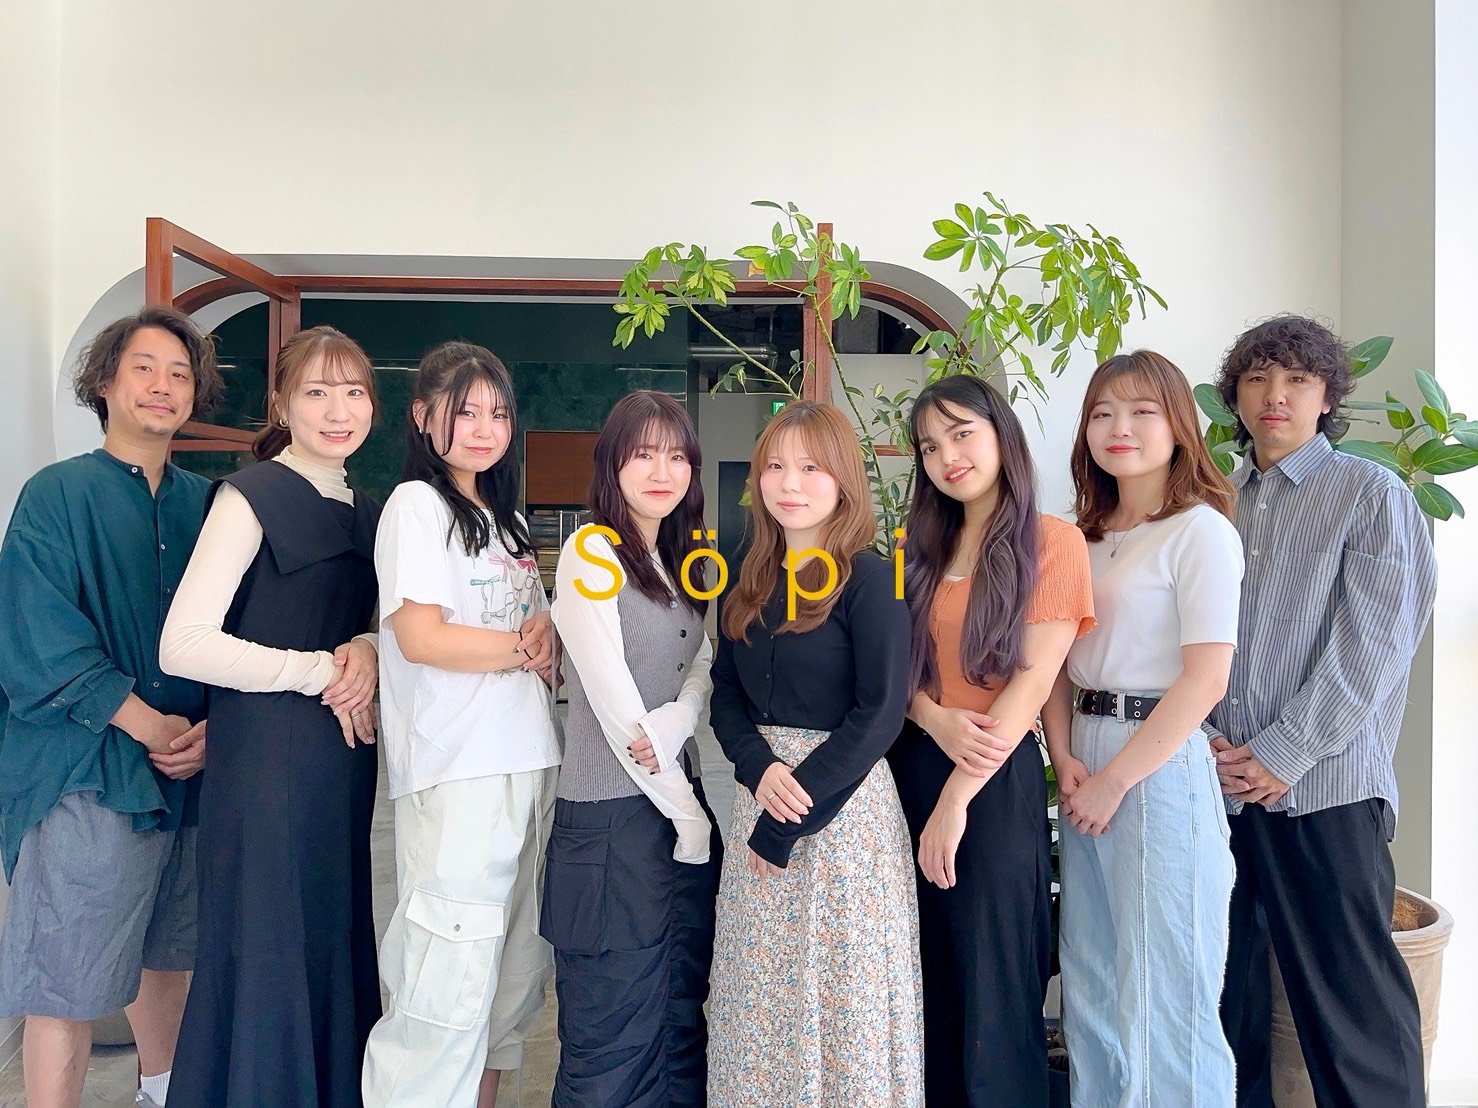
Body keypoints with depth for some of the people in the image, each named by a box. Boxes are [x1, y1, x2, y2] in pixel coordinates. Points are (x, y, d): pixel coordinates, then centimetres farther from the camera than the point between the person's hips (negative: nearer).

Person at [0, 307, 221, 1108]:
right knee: (68, 982, 0)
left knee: (167, 951, 20)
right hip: (87, 771, -5)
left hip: (191, 770, 5)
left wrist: (211, 727, -8)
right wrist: (146, 725, -16)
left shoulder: (206, 503, 8)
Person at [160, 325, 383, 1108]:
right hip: (266, 756, -6)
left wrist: (367, 655, -4)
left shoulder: (367, 511, 12)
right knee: (266, 956, 3)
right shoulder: (252, 495, -8)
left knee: (338, 948, 13)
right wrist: (321, 671, -13)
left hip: (346, 761, 7)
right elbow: (183, 645, -17)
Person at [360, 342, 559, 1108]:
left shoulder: (506, 519, 18)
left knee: (516, 966, 15)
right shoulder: (416, 505, -5)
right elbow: (420, 637, -16)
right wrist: (523, 647, -6)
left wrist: (547, 636, -4)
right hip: (456, 772, -8)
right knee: (451, 982, -7)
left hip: (528, 763, 8)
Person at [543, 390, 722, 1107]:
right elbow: (611, 698, -13)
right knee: (615, 1031, 3)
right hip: (612, 812, -7)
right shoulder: (591, 552, -8)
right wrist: (685, 812, -10)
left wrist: (679, 719, -16)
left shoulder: (687, 559, 14)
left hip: (685, 797, 7)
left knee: (682, 1016, 14)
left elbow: (705, 666, 6)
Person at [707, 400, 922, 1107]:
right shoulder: (750, 584, 9)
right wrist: (760, 769, -12)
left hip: (844, 803, -5)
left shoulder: (870, 581, -9)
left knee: (842, 987, 5)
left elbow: (879, 714, -15)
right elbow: (726, 697, 9)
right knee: (759, 991, 13)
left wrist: (787, 821, -15)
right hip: (763, 789, 6)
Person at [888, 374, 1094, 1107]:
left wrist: (956, 798, -16)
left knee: (992, 986, 6)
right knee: (928, 978, 16)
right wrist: (935, 720, -14)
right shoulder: (919, 546, 11)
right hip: (911, 767, 5)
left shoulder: (1052, 541, -7)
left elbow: (1032, 679, -14)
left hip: (996, 780, -5)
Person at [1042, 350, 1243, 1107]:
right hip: (1087, 769, 7)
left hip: (1162, 766, -7)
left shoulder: (1200, 530, -9)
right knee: (1090, 988, 17)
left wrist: (1115, 780, -14)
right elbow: (1059, 662, 10)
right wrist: (1065, 757, -5)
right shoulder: (1088, 538, 11)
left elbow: (1205, 680, -15)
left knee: (1163, 995, 5)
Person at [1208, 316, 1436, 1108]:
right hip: (1221, 785, 4)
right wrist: (1207, 738, -5)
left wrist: (1283, 754, -13)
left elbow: (1375, 644, -8)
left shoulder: (1371, 494, 1)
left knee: (1349, 994, 1)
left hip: (1324, 786, -4)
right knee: (1226, 985, 12)